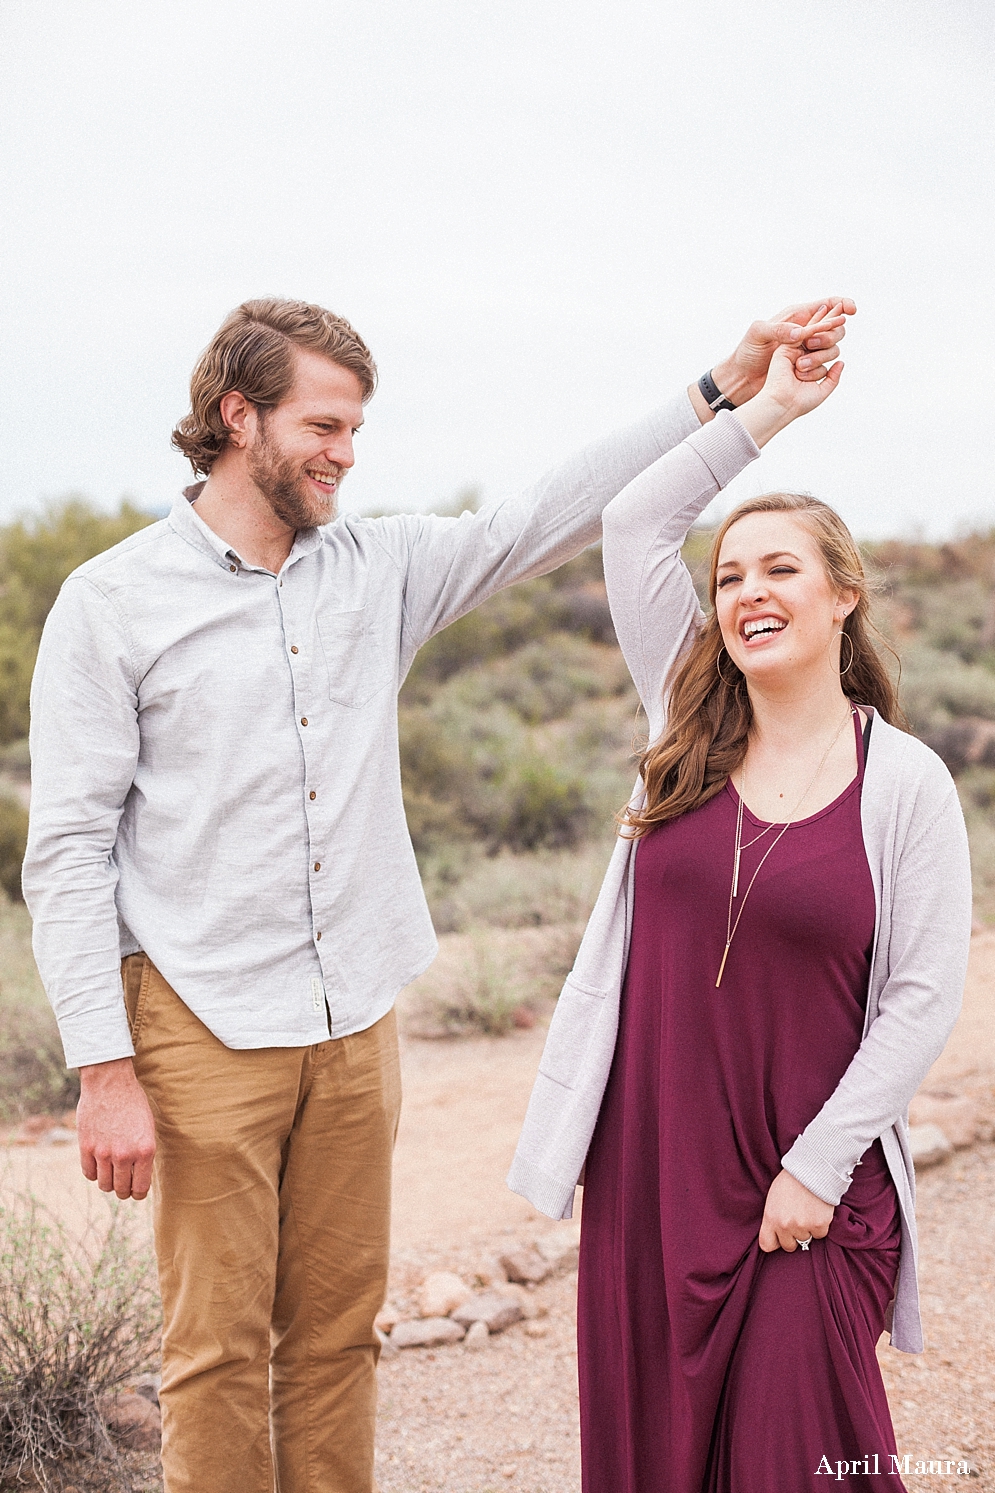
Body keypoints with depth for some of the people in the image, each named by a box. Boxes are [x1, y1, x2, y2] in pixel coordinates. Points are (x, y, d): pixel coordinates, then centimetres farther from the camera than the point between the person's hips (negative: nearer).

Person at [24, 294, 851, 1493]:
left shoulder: (381, 569, 9)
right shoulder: (113, 602, -4)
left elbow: (549, 517, 7)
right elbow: (66, 851, -7)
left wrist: (724, 393, -2)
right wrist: (103, 1071, -12)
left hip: (355, 1023, 4)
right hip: (205, 1030, -4)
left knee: (338, 1333, 12)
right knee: (218, 1348, 2)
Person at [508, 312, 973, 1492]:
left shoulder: (907, 784, -6)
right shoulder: (690, 731, 4)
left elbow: (923, 997, -7)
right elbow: (633, 524, 2)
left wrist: (819, 1167, -11)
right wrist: (765, 408, 3)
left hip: (806, 1184, -3)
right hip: (646, 1161, 4)